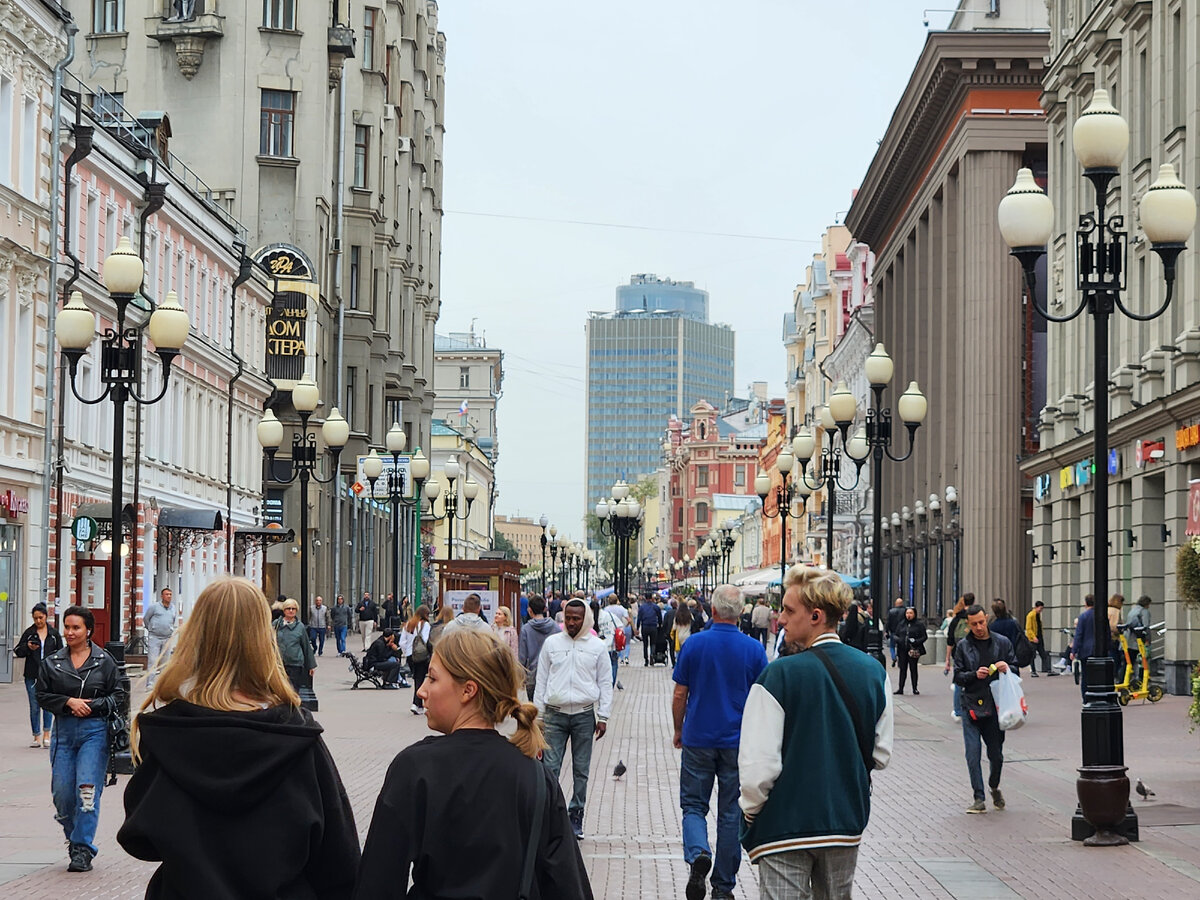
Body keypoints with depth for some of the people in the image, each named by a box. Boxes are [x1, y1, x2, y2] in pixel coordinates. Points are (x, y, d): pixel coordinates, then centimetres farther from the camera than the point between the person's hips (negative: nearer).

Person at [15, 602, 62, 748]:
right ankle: (36, 736, 11)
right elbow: (17, 652, 7)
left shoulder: (54, 633, 7)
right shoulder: (28, 633, 6)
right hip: (32, 675, 1)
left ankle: (46, 734, -5)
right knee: (34, 707, 4)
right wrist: (28, 647, -12)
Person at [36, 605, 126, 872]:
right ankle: (73, 838, 24)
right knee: (62, 792, 1)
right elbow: (42, 696, 6)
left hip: (95, 731, -3)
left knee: (87, 789, -11)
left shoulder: (104, 661, 1)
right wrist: (69, 702, -10)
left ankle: (82, 849, -6)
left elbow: (118, 697, 2)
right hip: (63, 730, 3)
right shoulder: (52, 662, 8)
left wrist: (91, 706, -11)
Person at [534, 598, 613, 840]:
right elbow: (541, 680, 10)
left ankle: (576, 819, 13)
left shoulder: (597, 646, 5)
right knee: (550, 768, -7)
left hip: (584, 714, 0)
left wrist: (603, 716, 2)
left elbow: (605, 683, 8)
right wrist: (538, 715, 6)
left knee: (581, 771, 5)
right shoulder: (552, 643, 6)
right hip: (555, 714, 0)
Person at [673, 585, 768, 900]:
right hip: (739, 742, 1)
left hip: (698, 740, 0)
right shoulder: (754, 649, -6)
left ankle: (697, 854, -18)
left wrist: (678, 730, 13)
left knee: (694, 805, 11)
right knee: (731, 813, 9)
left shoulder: (693, 645, -6)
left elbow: (680, 695, -1)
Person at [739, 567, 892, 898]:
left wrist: (751, 810, -1)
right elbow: (881, 754, 8)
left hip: (786, 825, -5)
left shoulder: (780, 675, -17)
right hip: (848, 821, 5)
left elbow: (758, 765, -18)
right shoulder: (874, 672, 0)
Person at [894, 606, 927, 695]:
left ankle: (915, 689, 8)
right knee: (902, 669, 4)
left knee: (913, 668, 1)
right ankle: (901, 689, 7)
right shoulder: (901, 624, 12)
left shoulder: (919, 624, 1)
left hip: (913, 650, -3)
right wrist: (897, 639, -6)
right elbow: (896, 634, 16)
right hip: (902, 650, 3)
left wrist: (916, 641, -16)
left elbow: (924, 636, 0)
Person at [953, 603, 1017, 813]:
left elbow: (1015, 668, 12)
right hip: (971, 707, 0)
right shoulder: (963, 646, 4)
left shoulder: (1002, 643, 5)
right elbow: (958, 677, 5)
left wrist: (1007, 668, -11)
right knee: (973, 755, -6)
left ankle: (994, 788, 33)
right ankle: (979, 799, 1)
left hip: (995, 707, 0)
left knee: (996, 754, 6)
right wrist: (975, 674, -14)